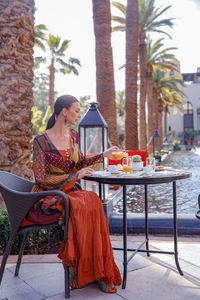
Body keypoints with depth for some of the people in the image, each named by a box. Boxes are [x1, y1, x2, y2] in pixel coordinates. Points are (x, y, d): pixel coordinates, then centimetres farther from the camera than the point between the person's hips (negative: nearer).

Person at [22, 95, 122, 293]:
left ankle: (97, 272, -19)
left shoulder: (72, 136, 11)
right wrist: (75, 176, -16)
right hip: (47, 198, -5)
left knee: (92, 202, -27)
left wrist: (103, 155, 13)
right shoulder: (41, 141, -10)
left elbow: (80, 163, 24)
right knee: (80, 207, -33)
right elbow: (42, 179, -14)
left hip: (69, 192, 5)